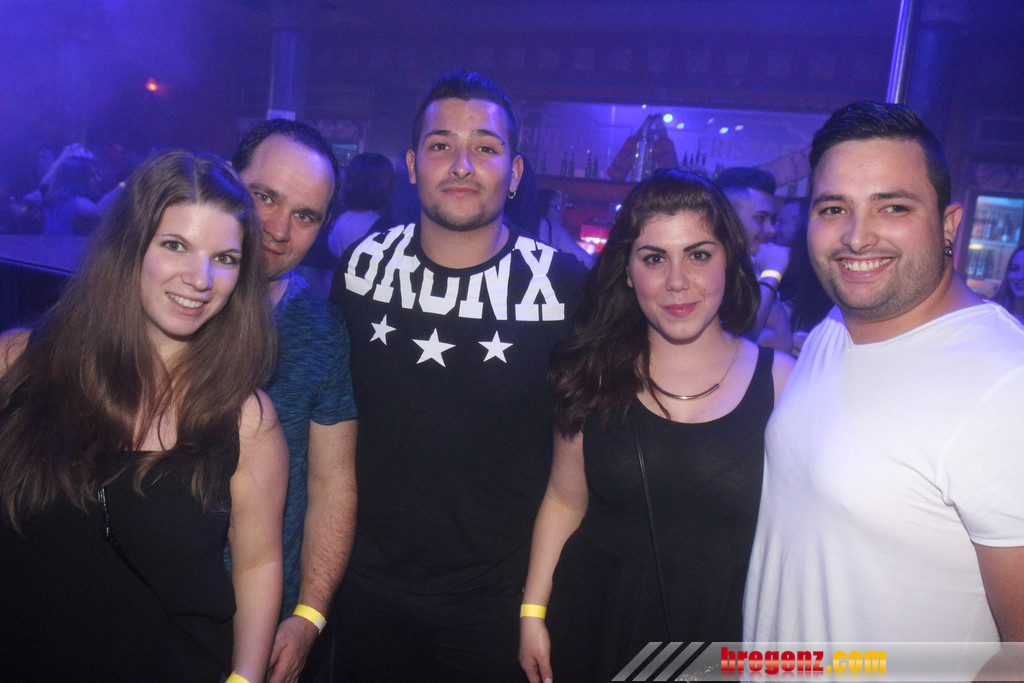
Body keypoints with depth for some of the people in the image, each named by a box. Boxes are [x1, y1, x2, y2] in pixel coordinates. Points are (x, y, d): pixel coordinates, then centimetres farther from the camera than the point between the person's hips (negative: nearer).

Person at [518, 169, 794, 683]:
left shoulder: (783, 381, -8)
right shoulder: (595, 376, -4)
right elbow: (565, 501, 3)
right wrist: (533, 612, 2)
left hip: (727, 636, -1)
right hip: (597, 627, 1)